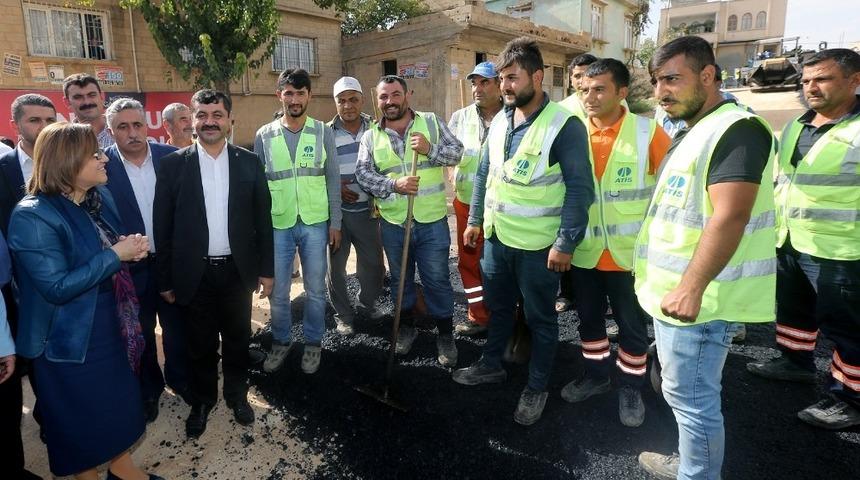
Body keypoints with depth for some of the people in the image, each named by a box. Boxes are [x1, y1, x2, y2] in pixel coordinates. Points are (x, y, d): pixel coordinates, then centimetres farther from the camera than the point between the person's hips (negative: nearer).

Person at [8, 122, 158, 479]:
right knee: (81, 413, 12)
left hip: (112, 323, 8)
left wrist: (132, 248, -9)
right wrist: (114, 256, -24)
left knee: (120, 397, 21)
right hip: (72, 336, -7)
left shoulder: (100, 196, 1)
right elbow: (56, 287, -26)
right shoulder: (33, 216, -22)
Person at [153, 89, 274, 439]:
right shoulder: (173, 164, -4)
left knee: (237, 340, 16)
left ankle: (237, 394, 38)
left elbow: (262, 219, 3)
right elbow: (162, 226, -2)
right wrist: (165, 280, -2)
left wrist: (266, 269, 2)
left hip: (238, 270, 1)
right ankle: (202, 401, 37)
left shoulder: (249, 162, 0)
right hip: (194, 274, -1)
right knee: (199, 345, 15)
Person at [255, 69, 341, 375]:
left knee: (315, 289, 10)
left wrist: (335, 223, -1)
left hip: (315, 223, 0)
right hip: (277, 225, 1)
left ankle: (313, 343, 28)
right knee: (277, 291, 10)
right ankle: (281, 342, 31)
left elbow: (333, 180, 2)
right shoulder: (264, 135, 1)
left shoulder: (323, 132, 0)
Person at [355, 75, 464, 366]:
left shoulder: (431, 122, 2)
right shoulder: (371, 137, 5)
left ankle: (445, 334, 23)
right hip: (393, 223, 2)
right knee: (400, 279, 16)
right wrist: (394, 184, -20)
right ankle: (406, 327, 36)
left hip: (432, 221, -2)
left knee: (437, 280, 6)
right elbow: (363, 173, -4)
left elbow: (456, 153, -2)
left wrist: (431, 149, -20)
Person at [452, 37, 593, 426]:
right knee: (499, 307, 22)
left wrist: (565, 243, -18)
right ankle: (491, 365, 42)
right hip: (496, 237, 6)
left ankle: (536, 388, 28)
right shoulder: (500, 121, 6)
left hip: (538, 245, -6)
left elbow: (580, 188, -16)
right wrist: (474, 220, 13)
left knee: (540, 319, 11)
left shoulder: (564, 124, -15)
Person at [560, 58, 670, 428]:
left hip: (630, 251, -3)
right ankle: (595, 374, 39)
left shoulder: (648, 132, -9)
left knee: (632, 325, 11)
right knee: (589, 318, 18)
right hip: (585, 250, 3)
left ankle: (631, 387, 31)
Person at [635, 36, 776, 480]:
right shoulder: (691, 132, 16)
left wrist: (691, 288, -28)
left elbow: (729, 216, -26)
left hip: (694, 298, -10)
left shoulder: (736, 129, -16)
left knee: (691, 398, 1)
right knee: (687, 394, 22)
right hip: (674, 291, 10)